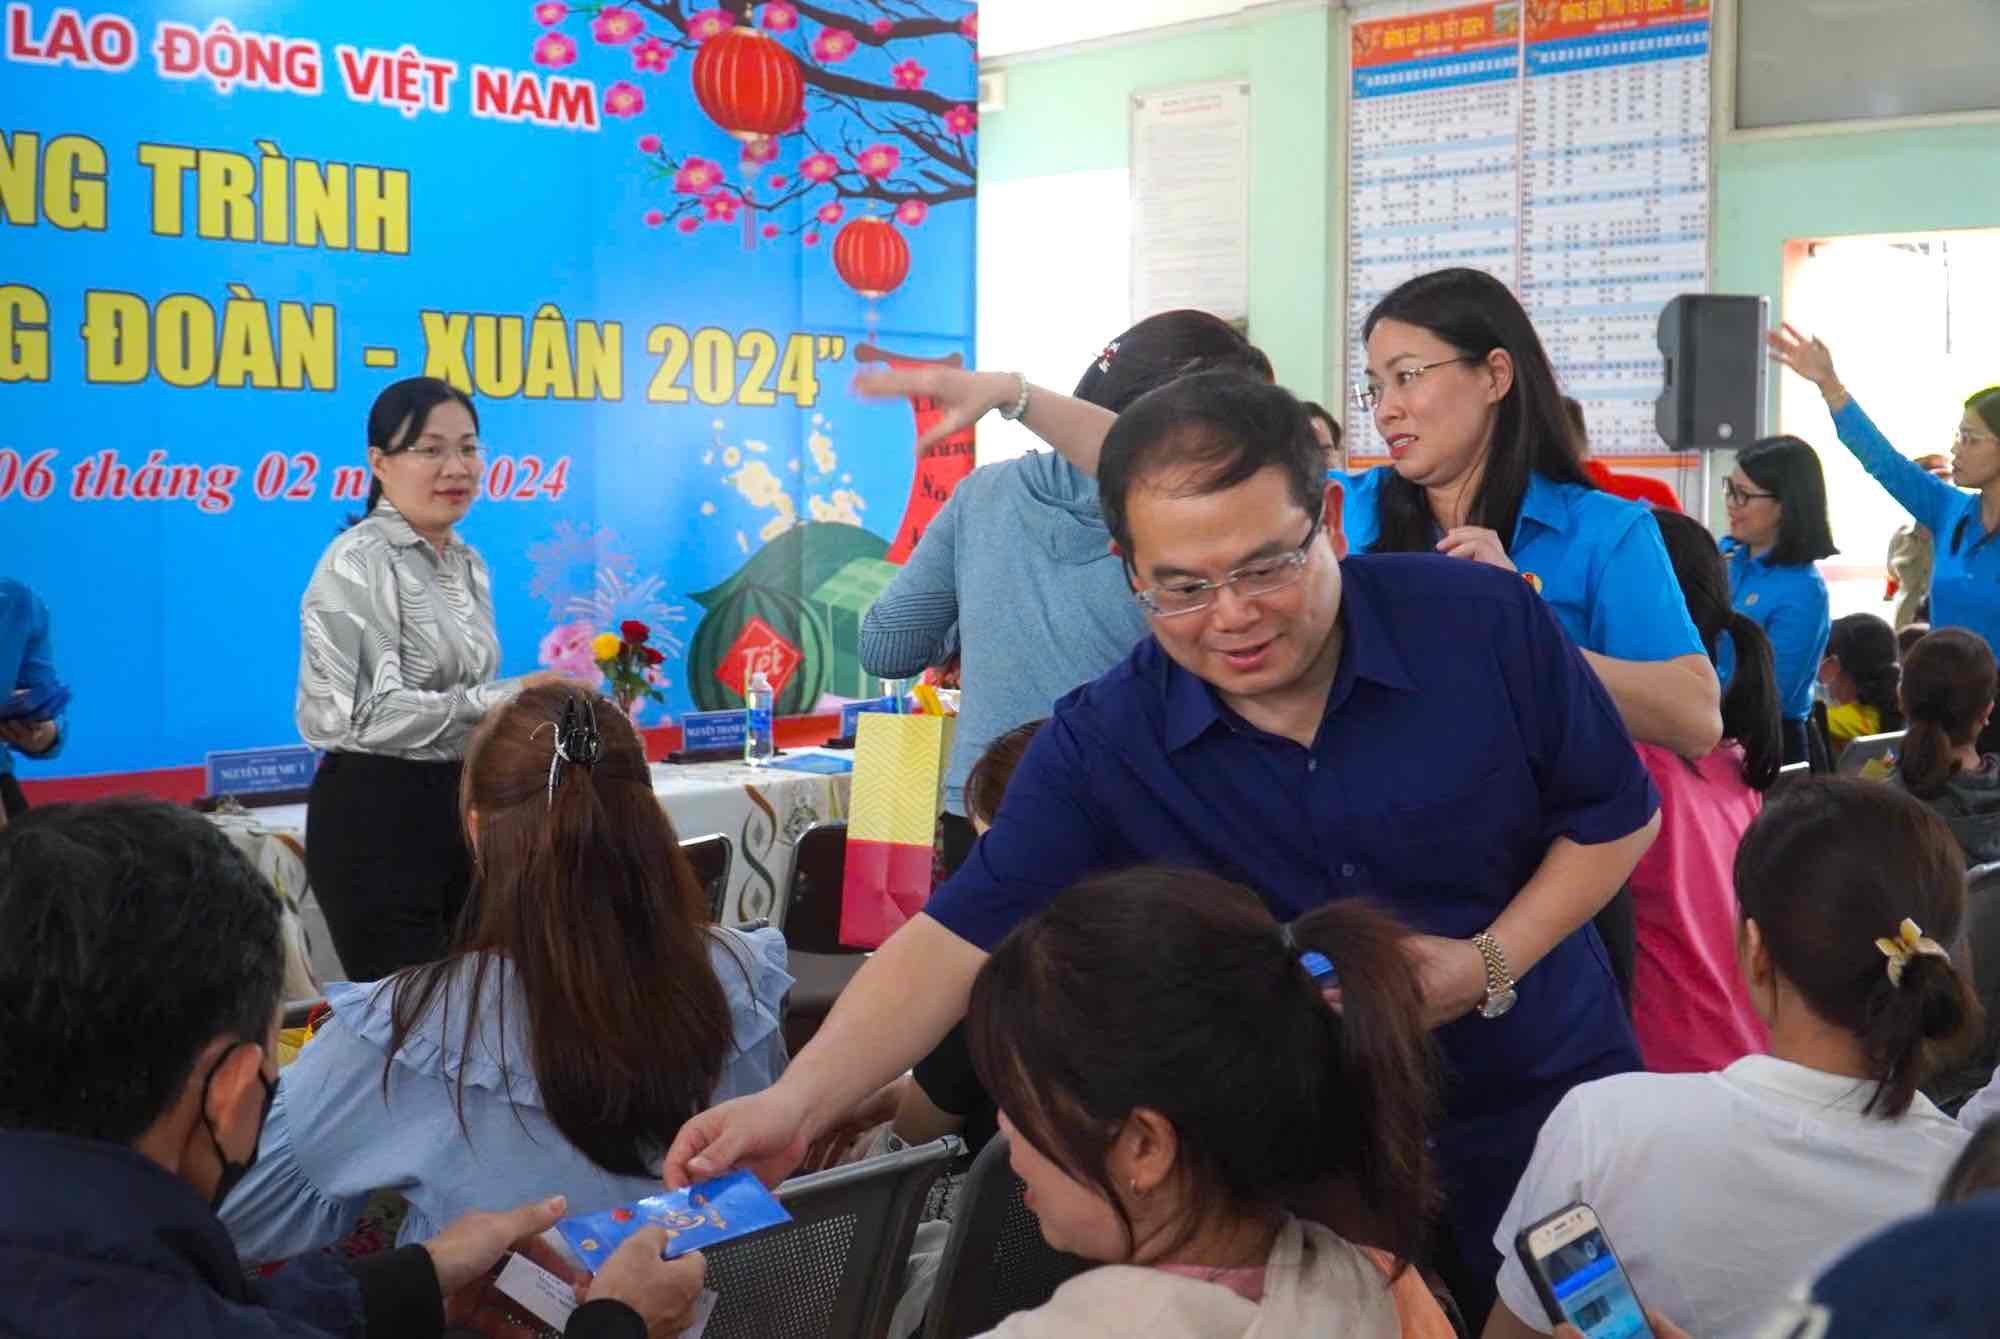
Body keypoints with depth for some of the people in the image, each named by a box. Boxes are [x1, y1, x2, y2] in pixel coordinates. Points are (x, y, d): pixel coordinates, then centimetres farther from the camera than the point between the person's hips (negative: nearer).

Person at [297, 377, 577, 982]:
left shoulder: (469, 564, 13)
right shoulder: (359, 564, -13)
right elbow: (368, 713, -22)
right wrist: (506, 698, -25)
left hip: (458, 806, 8)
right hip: (377, 816, -8)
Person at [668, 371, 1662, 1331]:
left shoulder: (1487, 624, -19)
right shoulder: (1100, 747, -18)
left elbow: (1615, 816, -5)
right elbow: (959, 939, -21)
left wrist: (1493, 963, -20)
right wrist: (797, 1104, -35)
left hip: (1550, 1110, 1)